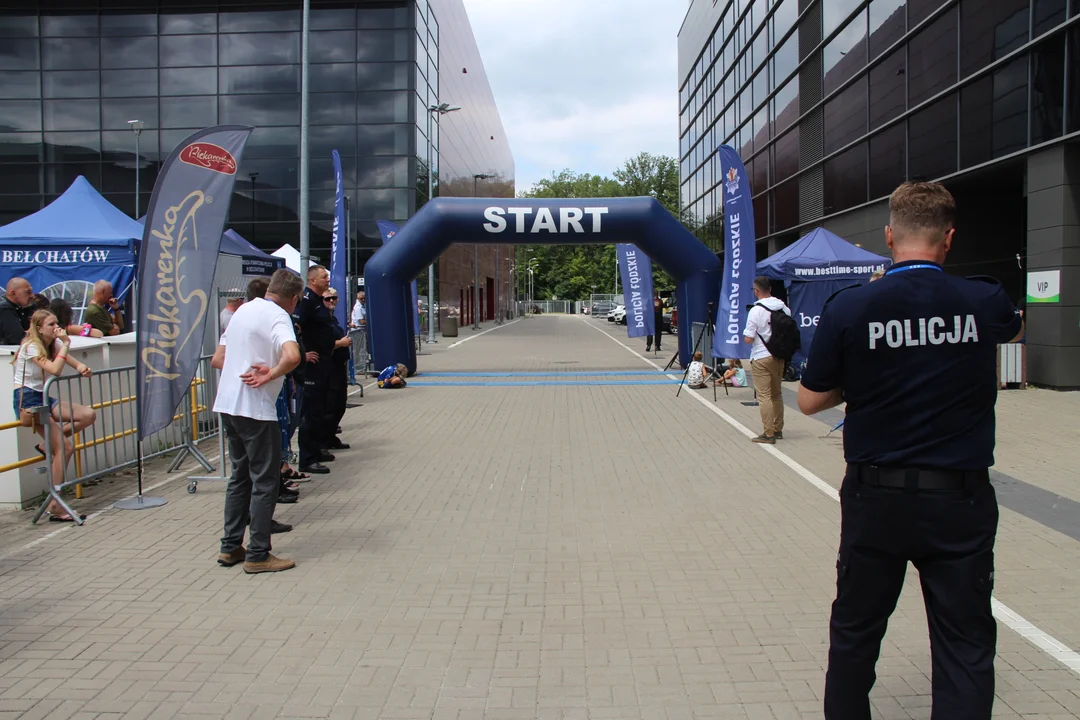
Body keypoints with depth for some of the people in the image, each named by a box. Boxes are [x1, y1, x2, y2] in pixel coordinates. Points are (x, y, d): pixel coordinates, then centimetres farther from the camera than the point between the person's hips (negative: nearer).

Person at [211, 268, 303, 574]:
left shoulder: (243, 310, 14)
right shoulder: (278, 316, -13)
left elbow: (218, 359, 18)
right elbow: (292, 356, -33)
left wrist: (246, 367, 5)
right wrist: (269, 375, -17)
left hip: (227, 403, 9)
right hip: (255, 407, -8)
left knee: (240, 475, 18)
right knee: (265, 480, 1)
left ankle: (231, 547, 24)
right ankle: (258, 554, 6)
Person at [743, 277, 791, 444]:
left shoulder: (756, 310, -15)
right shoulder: (784, 307, 2)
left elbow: (748, 339, -15)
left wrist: (745, 335, 5)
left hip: (761, 357, -6)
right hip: (779, 355, 6)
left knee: (764, 396, -2)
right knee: (777, 394, 17)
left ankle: (768, 434, -2)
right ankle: (778, 430, 26)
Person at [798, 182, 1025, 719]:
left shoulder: (849, 308, -11)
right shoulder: (983, 302, -6)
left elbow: (809, 401, -3)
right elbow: (1015, 328, 20)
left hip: (875, 497, 0)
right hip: (960, 499, 0)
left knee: (854, 631, 17)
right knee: (965, 641, 10)